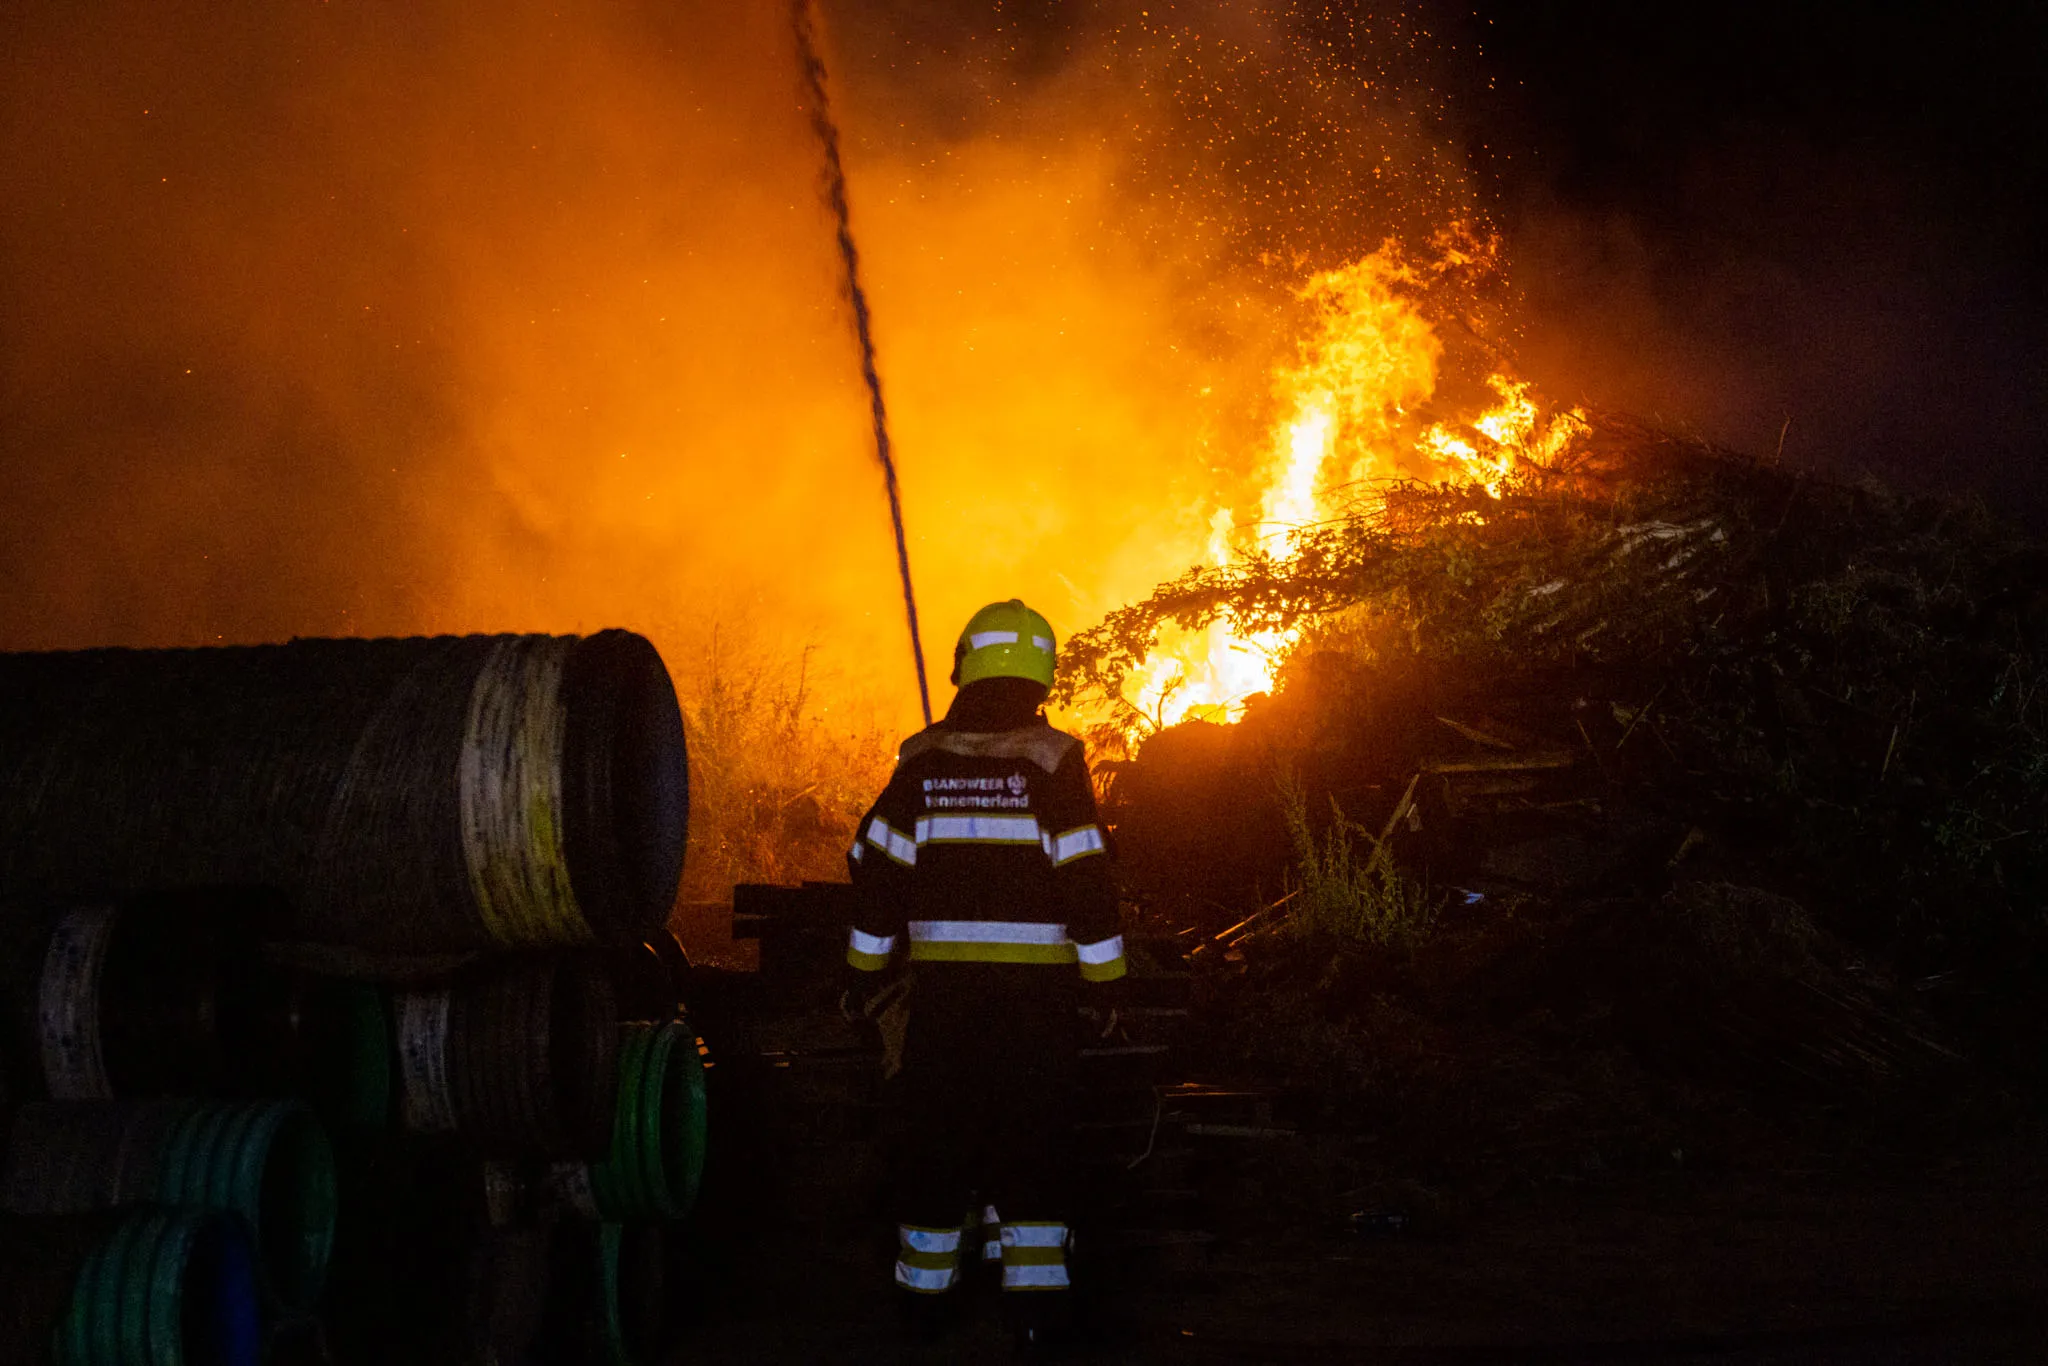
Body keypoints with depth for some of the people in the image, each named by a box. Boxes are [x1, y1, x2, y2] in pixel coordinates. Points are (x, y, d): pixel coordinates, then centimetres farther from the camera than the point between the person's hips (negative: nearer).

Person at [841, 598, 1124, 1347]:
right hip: (1036, 983, -2)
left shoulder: (923, 761, 3)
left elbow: (878, 870, 5)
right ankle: (1035, 1293, 2)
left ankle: (925, 1288, 19)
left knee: (936, 1129, 11)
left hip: (943, 978, 2)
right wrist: (1104, 977, 0)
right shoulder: (1051, 760, -5)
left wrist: (865, 971, 14)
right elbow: (1086, 874, -7)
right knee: (1031, 1133, 5)